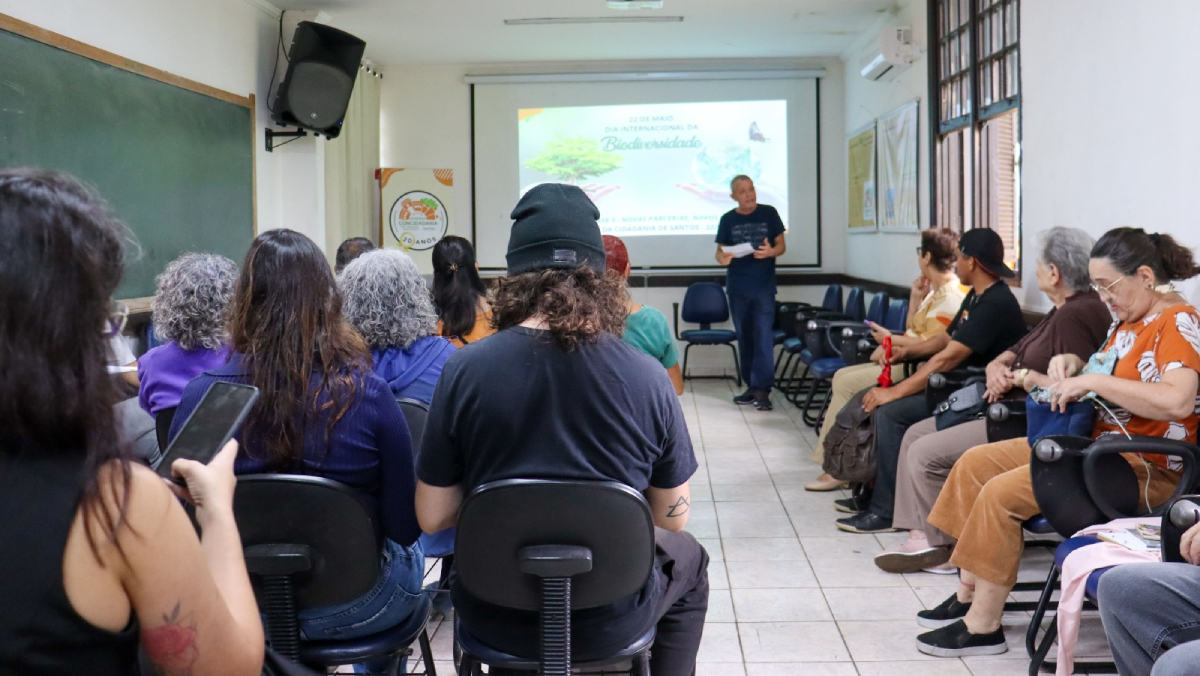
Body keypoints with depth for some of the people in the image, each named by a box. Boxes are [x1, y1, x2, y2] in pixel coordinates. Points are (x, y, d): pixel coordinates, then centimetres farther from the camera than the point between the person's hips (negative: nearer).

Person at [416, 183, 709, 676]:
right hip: (611, 623, -1)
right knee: (689, 560, 33)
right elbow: (672, 517, -5)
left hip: (495, 620, 1)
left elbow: (432, 517, -9)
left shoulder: (464, 370, -16)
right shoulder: (648, 378, -16)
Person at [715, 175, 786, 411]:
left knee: (763, 336, -9)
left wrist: (770, 252, -18)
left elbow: (781, 245, 4)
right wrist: (723, 258, -16)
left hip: (763, 285, -3)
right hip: (737, 286, 3)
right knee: (744, 336, 9)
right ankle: (751, 385, 18)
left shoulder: (769, 213, 1)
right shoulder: (728, 219, 5)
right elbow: (720, 250, 8)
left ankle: (762, 388, -9)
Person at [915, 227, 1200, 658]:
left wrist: (1091, 381, -25)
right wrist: (1072, 363, 5)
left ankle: (983, 626, -11)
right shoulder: (1129, 321, 13)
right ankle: (968, 594, 8)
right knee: (976, 462, 6)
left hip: (1144, 468, -10)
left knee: (1002, 492, -21)